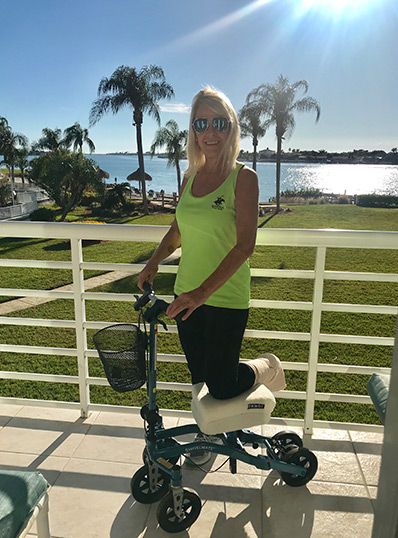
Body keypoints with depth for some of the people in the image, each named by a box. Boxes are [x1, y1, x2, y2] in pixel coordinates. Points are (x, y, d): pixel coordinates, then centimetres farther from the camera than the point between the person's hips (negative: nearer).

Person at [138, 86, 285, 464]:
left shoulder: (243, 178, -11)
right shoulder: (190, 177, 6)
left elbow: (245, 245, -19)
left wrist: (202, 292, -27)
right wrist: (154, 262, 1)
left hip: (226, 300, -5)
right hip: (187, 296, 5)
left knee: (222, 387, 2)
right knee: (198, 375, 18)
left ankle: (265, 367, 33)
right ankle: (207, 433, 44)